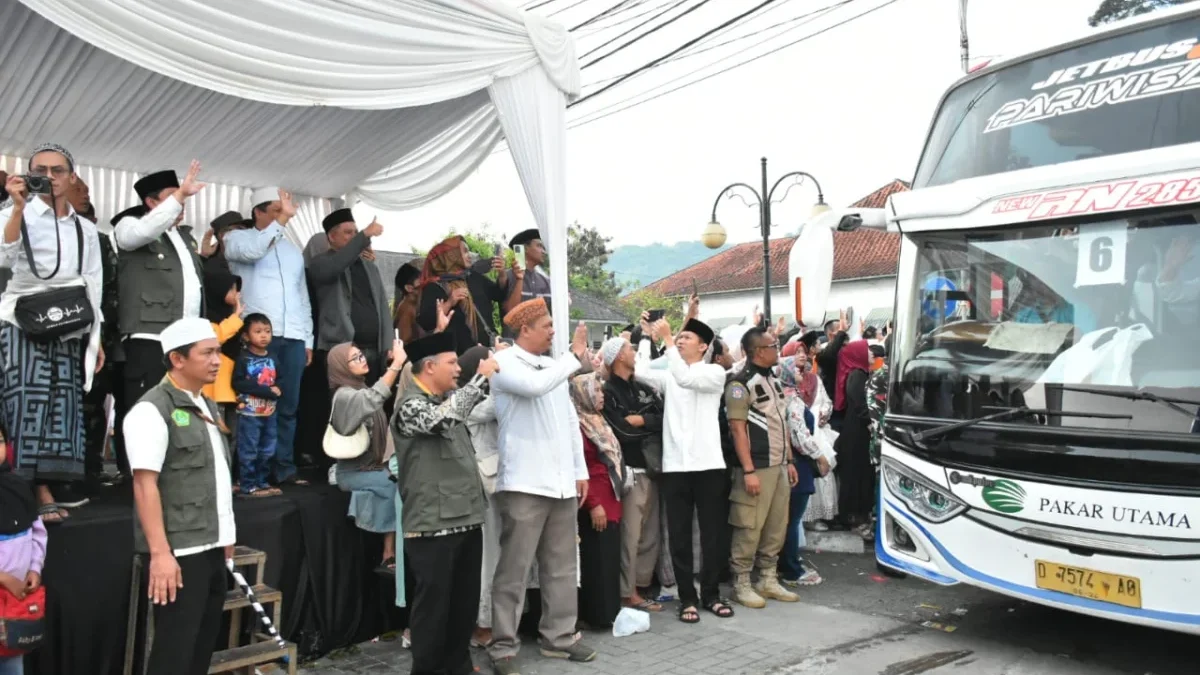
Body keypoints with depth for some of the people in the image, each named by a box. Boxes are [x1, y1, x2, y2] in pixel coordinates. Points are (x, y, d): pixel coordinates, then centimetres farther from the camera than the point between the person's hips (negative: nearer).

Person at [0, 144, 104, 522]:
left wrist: (96, 337, 12)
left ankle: (46, 492, 4)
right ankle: (36, 495, -11)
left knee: (61, 407, 0)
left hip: (68, 328, 4)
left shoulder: (85, 229, 14)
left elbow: (93, 285, 15)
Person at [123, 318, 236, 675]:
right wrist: (160, 552, -24)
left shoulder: (207, 406, 13)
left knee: (203, 642, 15)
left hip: (211, 547, 8)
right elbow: (145, 485, -19)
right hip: (179, 552, -8)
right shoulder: (153, 410, -13)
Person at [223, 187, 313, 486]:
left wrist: (308, 339, 17)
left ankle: (284, 468, 12)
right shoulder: (238, 238, 6)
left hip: (293, 338, 5)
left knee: (288, 406, 6)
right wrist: (283, 218, -14)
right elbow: (253, 251, -19)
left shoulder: (292, 249, 22)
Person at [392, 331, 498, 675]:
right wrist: (480, 376, -20)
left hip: (467, 519, 8)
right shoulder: (410, 405, -11)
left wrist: (494, 366, 18)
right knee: (433, 604, 2)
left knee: (466, 601, 16)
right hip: (433, 526, -8)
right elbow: (444, 419, -30)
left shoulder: (449, 399, 15)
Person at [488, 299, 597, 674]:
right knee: (514, 570, -2)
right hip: (525, 484, -7)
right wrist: (575, 357, -14)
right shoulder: (505, 362, -6)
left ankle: (558, 637, 24)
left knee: (561, 566, 13)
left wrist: (580, 471, 15)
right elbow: (534, 386, -27)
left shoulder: (554, 366, 16)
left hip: (561, 483, 7)